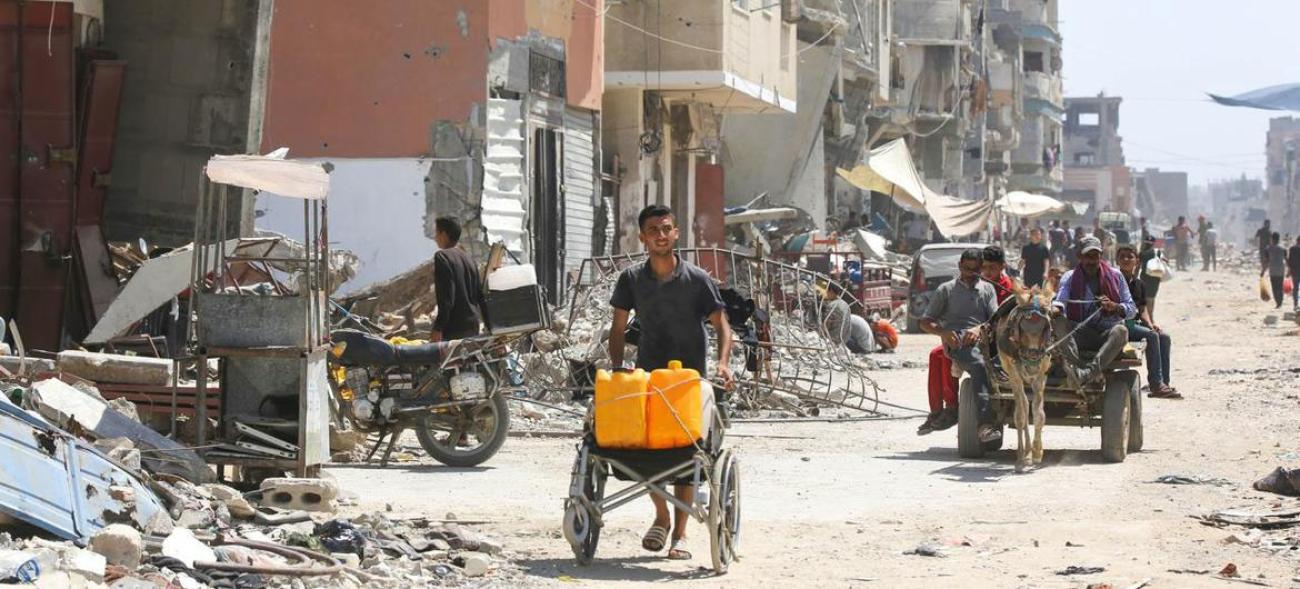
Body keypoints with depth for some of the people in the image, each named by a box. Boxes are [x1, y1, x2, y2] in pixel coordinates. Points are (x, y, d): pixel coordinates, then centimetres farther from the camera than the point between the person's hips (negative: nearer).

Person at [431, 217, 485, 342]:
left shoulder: (442, 257, -10)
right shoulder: (467, 257, 13)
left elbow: (446, 298, -17)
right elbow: (480, 293, 16)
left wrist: (438, 328, -17)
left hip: (455, 328, -8)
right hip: (473, 324, 8)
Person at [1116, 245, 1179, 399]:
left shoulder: (1138, 283, 16)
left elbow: (1142, 309, 17)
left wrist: (1150, 324, -3)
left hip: (1134, 323, 7)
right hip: (1119, 324, -7)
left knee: (1164, 337, -11)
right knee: (1151, 336, -26)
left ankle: (1163, 383, -15)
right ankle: (1156, 385, -30)